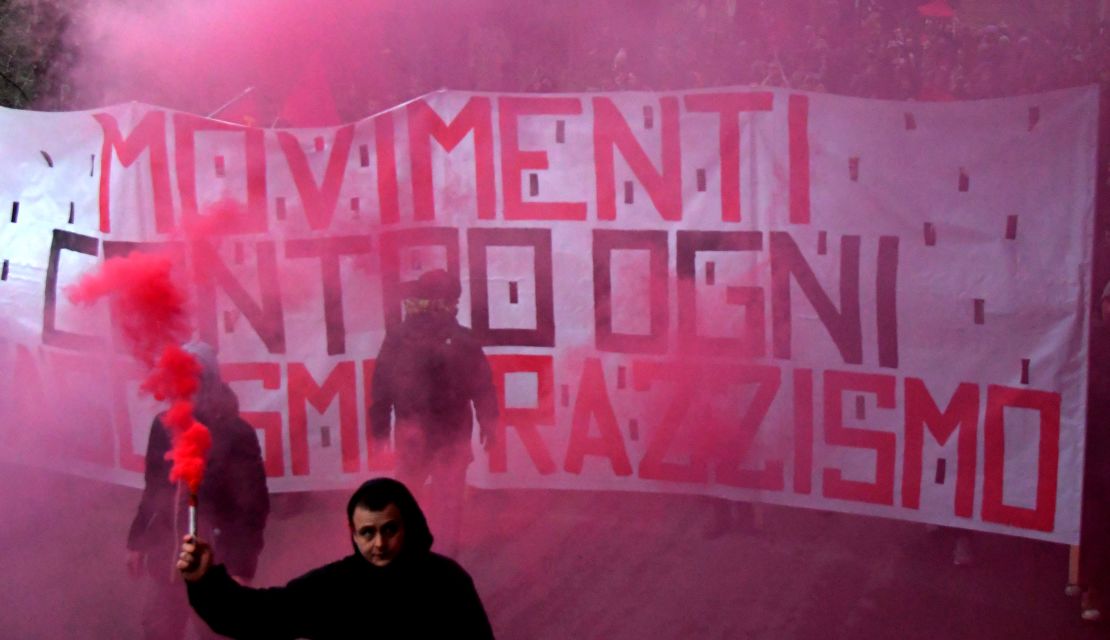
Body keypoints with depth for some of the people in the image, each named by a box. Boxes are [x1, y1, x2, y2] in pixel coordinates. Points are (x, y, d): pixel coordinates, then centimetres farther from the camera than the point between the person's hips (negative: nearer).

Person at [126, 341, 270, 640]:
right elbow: (154, 490, 13)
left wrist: (241, 567, -14)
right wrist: (137, 541, 12)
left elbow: (253, 506, -11)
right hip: (167, 556, 5)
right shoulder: (164, 426, 3)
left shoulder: (236, 433, -11)